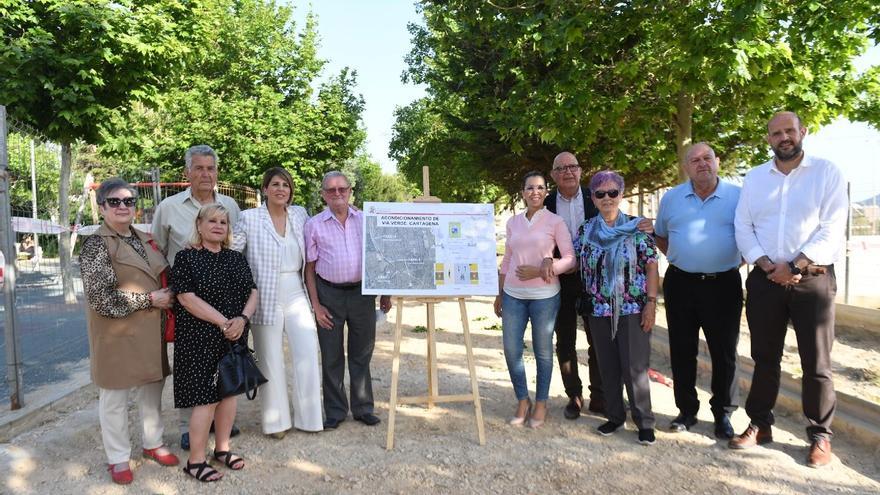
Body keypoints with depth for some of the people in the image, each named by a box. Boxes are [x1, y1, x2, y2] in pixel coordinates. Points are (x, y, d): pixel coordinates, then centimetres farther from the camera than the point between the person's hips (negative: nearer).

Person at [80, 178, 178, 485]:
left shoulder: (145, 240, 10)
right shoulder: (96, 244, -11)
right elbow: (101, 298, -18)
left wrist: (167, 299, 5)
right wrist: (149, 300, -17)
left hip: (151, 331, 6)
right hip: (117, 333, -6)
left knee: (152, 388, 16)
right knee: (115, 397, 8)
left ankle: (152, 443, 34)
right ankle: (118, 457, 24)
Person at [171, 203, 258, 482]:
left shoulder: (237, 259, 10)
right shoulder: (186, 258, -6)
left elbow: (252, 292, 7)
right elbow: (187, 298, -15)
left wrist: (242, 318, -12)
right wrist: (223, 323, -18)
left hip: (234, 337, 5)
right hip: (200, 339, -5)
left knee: (229, 391, 11)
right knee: (206, 398, -4)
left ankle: (222, 448, 27)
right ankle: (196, 461, 11)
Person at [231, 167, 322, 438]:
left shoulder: (300, 214, 8)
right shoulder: (249, 218, -4)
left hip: (296, 293, 3)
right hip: (266, 296, -3)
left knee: (308, 353, -1)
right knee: (270, 359, 6)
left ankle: (308, 416, 15)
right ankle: (276, 420, 21)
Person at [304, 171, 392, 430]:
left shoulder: (366, 221, 5)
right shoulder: (314, 225, 0)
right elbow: (309, 268, 1)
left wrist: (385, 294, 6)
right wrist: (316, 305, -5)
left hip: (363, 292, 1)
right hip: (329, 294, -1)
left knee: (362, 355, 10)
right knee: (331, 356, 7)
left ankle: (363, 408, 24)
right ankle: (335, 411, 22)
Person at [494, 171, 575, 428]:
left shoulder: (555, 221, -3)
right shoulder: (513, 222, 8)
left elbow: (570, 259, -6)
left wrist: (540, 270, -17)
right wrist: (499, 294, 14)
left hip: (544, 296, -3)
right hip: (513, 295, 4)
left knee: (543, 351, 8)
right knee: (511, 350, 4)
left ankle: (541, 403, 24)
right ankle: (522, 401, 23)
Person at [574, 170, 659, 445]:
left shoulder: (637, 227, -3)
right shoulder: (585, 231, 5)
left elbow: (651, 266, -4)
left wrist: (651, 303, -9)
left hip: (633, 309, -3)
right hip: (599, 311, 3)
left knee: (635, 368, -1)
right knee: (608, 368, 11)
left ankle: (645, 422, 14)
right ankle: (615, 415, 27)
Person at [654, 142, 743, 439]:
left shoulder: (738, 196, 0)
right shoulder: (671, 198, 7)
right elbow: (659, 235, 19)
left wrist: (740, 260, -2)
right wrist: (676, 259, 7)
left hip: (723, 284, -2)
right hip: (680, 283, 2)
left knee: (724, 353, 6)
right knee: (682, 351, 9)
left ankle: (723, 414, 21)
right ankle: (686, 410, 23)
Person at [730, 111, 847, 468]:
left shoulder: (828, 172, 0)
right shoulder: (754, 178, 10)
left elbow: (832, 230, -8)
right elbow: (743, 227, 4)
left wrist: (794, 266, -16)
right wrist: (766, 265, -10)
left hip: (813, 279, -3)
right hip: (765, 279, 3)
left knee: (816, 362, 4)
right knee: (765, 358, 11)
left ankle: (820, 436, 18)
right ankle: (760, 424, 24)